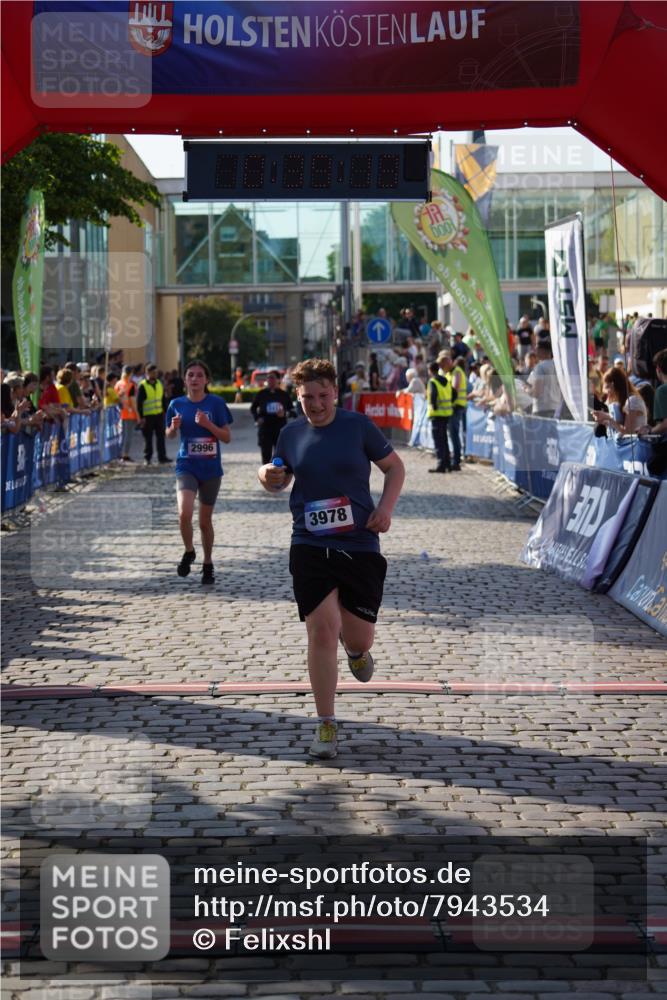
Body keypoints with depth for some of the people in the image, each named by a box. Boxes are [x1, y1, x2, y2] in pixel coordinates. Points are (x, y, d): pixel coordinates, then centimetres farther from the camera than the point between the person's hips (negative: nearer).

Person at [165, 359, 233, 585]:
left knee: (205, 520, 9)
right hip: (186, 466, 0)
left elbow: (227, 437, -4)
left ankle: (207, 564, 29)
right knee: (184, 513, -21)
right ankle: (189, 552, 6)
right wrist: (174, 427, -9)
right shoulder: (177, 404, 1)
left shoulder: (216, 403, -4)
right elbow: (170, 435, 13)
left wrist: (207, 424, -19)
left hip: (210, 468, 0)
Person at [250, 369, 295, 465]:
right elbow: (253, 408, 16)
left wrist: (285, 414, -12)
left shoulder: (284, 394, 3)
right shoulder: (261, 394, 3)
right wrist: (257, 419, 1)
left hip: (280, 429, 0)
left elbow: (292, 410, 8)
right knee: (266, 456, -1)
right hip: (265, 429, 0)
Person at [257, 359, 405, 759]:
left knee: (359, 636, 2)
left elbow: (395, 467, 8)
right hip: (310, 546, 1)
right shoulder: (291, 434, 6)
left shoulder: (358, 426, -1)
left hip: (360, 544, -1)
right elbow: (281, 480, 21)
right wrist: (268, 477, -3)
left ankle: (356, 651, 44)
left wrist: (386, 508, -7)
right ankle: (326, 725, 2)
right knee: (321, 630, -9)